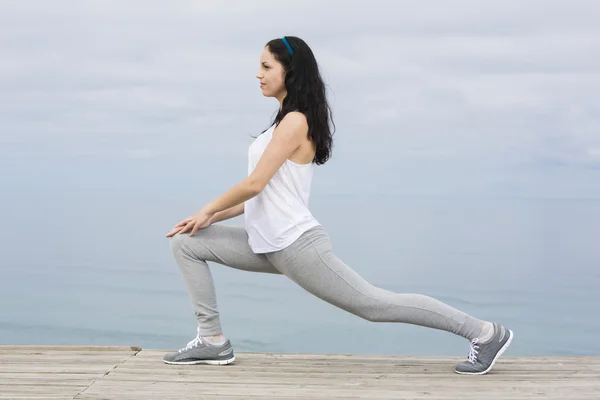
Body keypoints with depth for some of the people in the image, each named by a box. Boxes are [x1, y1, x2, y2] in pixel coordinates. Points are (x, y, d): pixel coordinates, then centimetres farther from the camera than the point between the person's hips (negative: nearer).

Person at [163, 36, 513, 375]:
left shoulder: (295, 122, -14)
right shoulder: (287, 122, 17)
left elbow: (254, 184, -18)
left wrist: (207, 211, -3)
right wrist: (213, 217, 14)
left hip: (296, 245, -10)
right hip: (270, 244, 10)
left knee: (375, 304, -6)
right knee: (187, 243, 6)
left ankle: (485, 333, 4)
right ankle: (213, 341, 8)